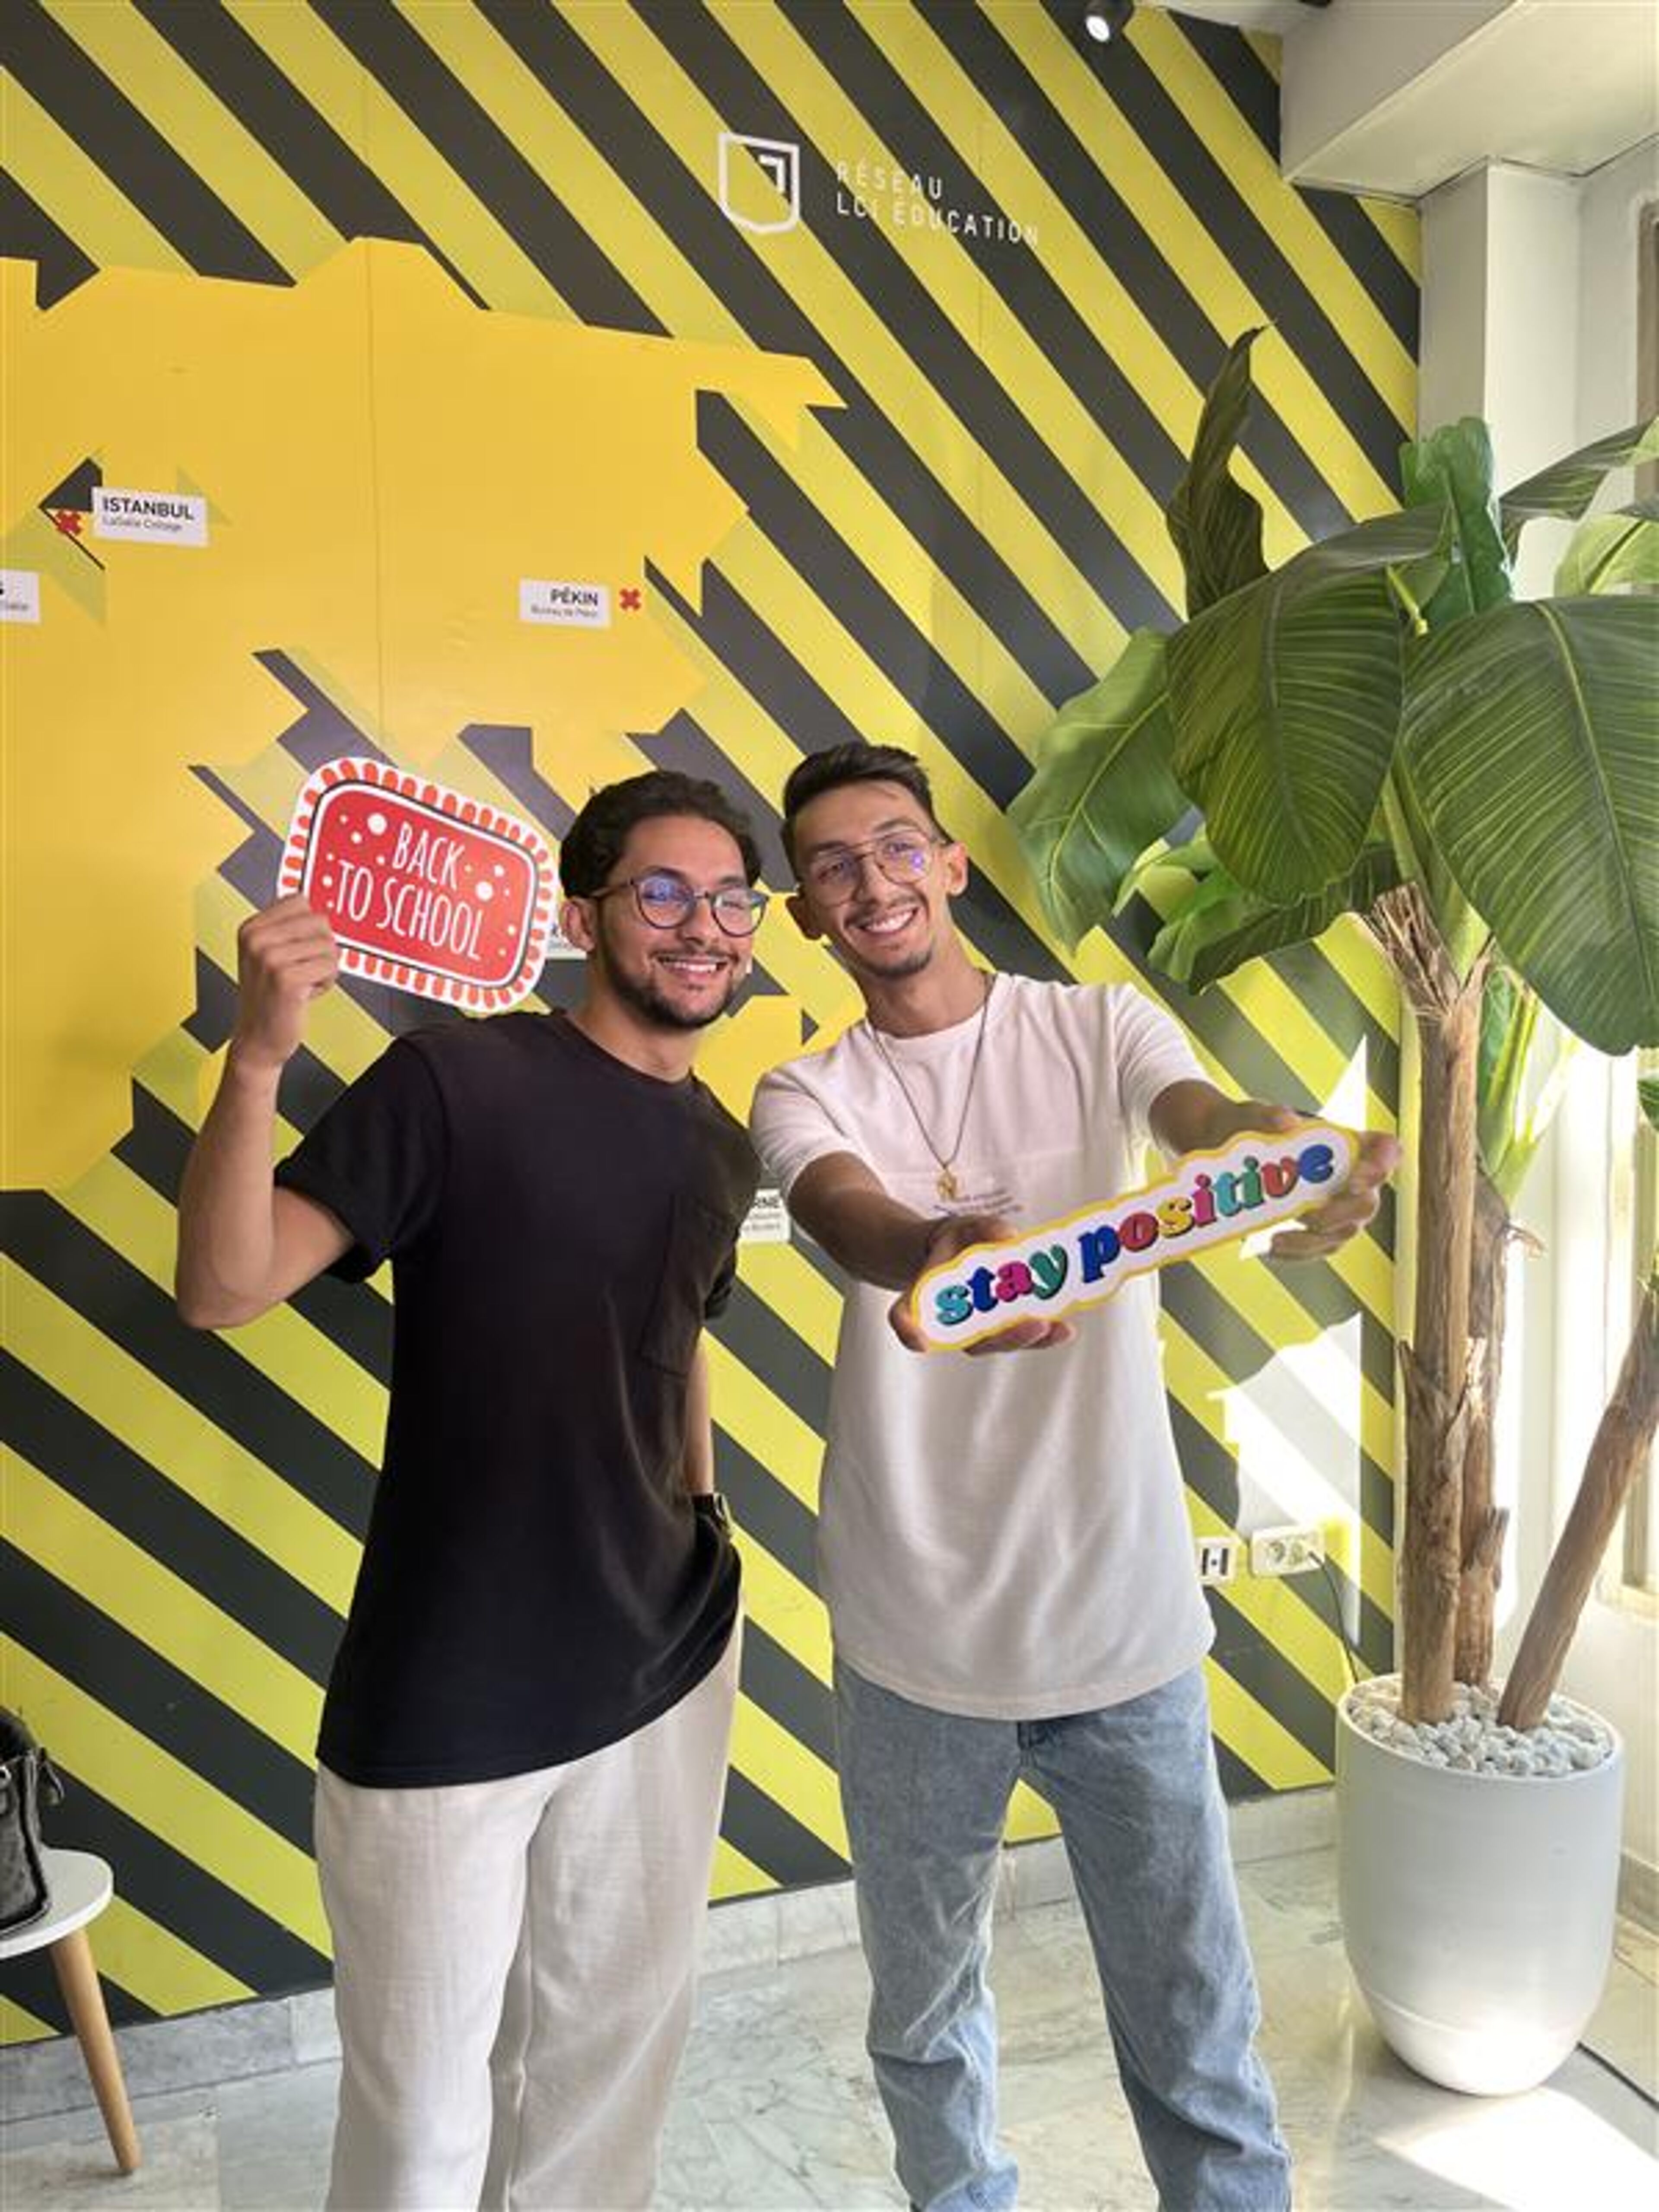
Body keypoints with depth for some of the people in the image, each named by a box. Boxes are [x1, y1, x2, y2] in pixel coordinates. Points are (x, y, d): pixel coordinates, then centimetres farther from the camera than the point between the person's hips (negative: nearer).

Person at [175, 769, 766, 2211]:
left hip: (665, 1670, 6)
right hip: (445, 1697, -5)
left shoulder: (719, 1148, 5)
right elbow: (223, 1292, -20)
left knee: (615, 2054, 22)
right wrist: (259, 1058, -33)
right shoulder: (456, 1080, -15)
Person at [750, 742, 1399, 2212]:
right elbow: (852, 1217, -23)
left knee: (1195, 2024, 12)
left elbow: (1212, 1119, -22)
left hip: (1126, 1621, -1)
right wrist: (942, 1253, -47)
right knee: (926, 2020, 20)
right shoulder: (806, 1097, -2)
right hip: (914, 1644, 1)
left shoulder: (1099, 1028, -2)